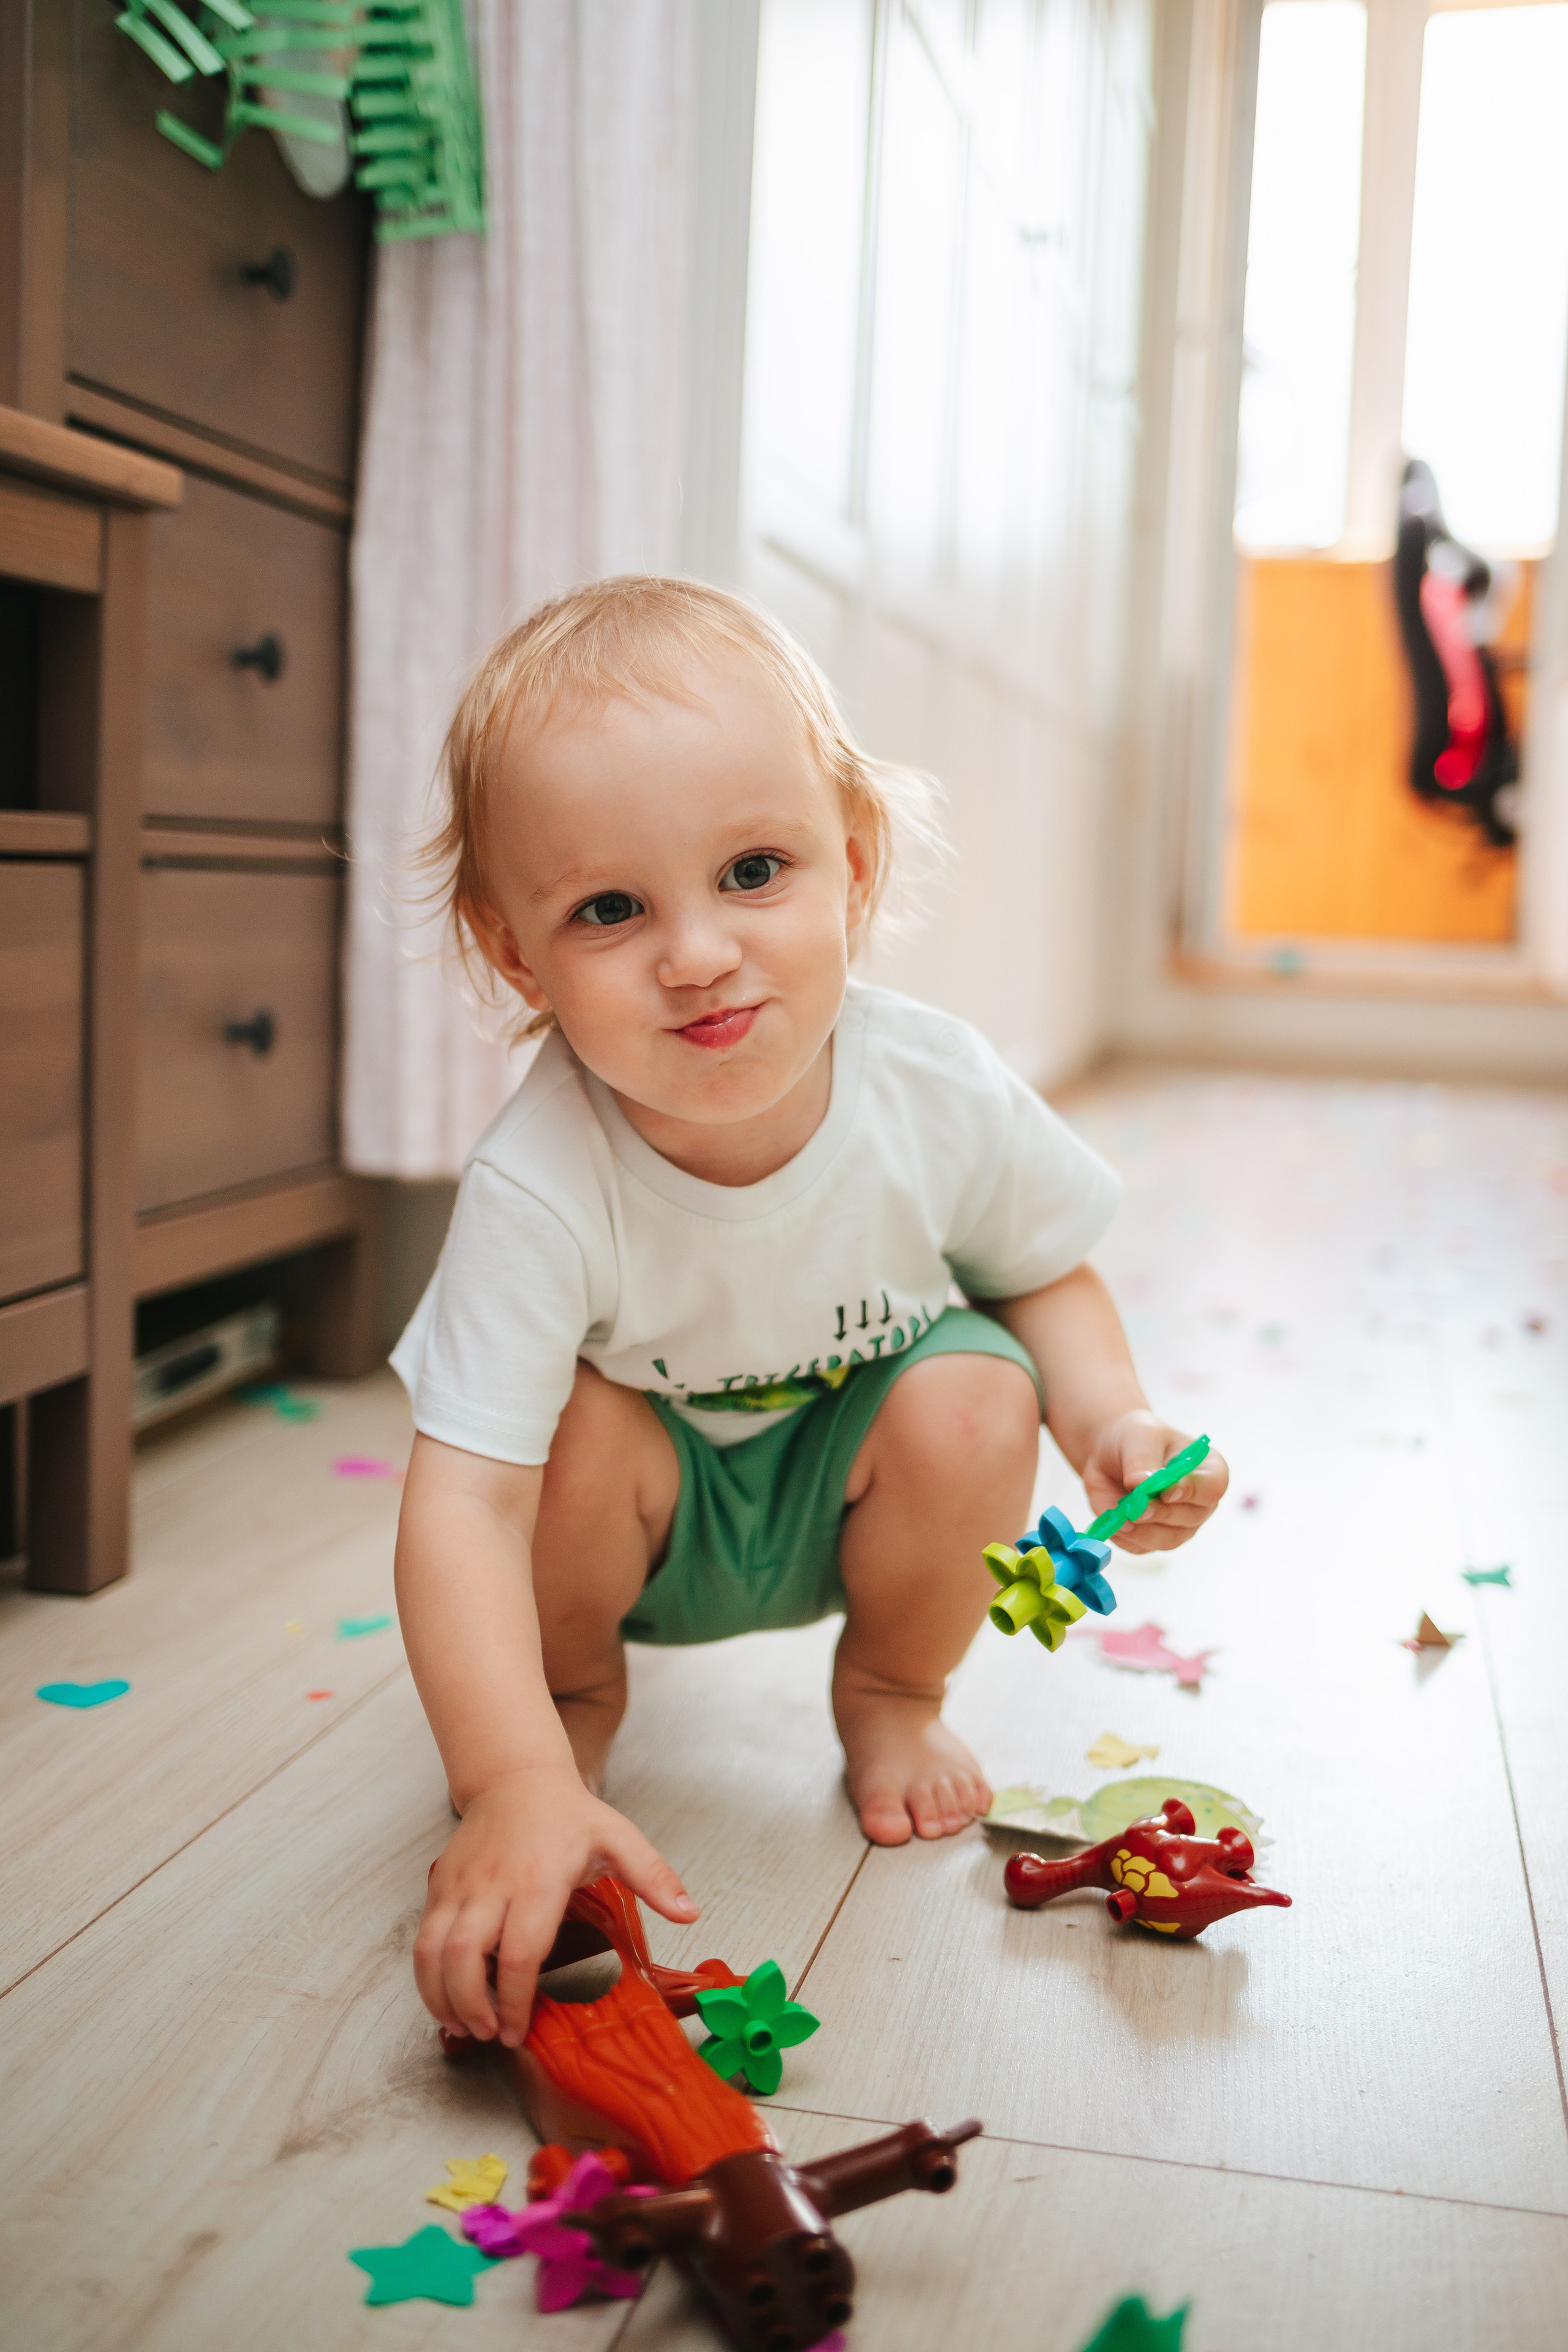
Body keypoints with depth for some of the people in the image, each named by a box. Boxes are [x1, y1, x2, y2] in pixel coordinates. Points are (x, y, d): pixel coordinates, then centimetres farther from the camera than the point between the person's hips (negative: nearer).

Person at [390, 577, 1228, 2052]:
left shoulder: (940, 1095, -26)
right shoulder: (540, 1186, -35)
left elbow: (1042, 1276, -4)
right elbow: (463, 1503, -38)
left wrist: (1110, 1421, -25)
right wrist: (517, 1786, -50)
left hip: (848, 1488, 2)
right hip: (647, 1517, -1)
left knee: (973, 1400, -25)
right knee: (583, 1435, -31)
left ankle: (890, 1692, 6)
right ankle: (578, 1690, 5)